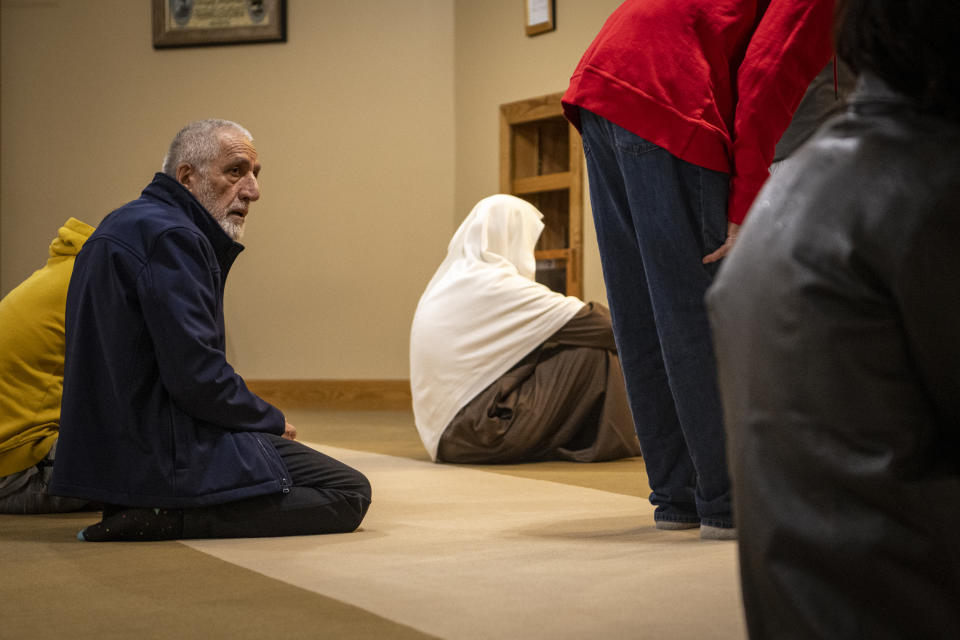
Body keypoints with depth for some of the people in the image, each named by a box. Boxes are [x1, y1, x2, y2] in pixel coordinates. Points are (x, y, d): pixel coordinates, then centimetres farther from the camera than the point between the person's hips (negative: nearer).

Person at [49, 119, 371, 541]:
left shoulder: (126, 226, 18)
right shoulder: (171, 237, -16)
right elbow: (197, 377, -21)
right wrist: (271, 421, -6)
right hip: (165, 455, -11)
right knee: (349, 494, -9)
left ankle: (157, 513, 10)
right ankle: (173, 519, -16)